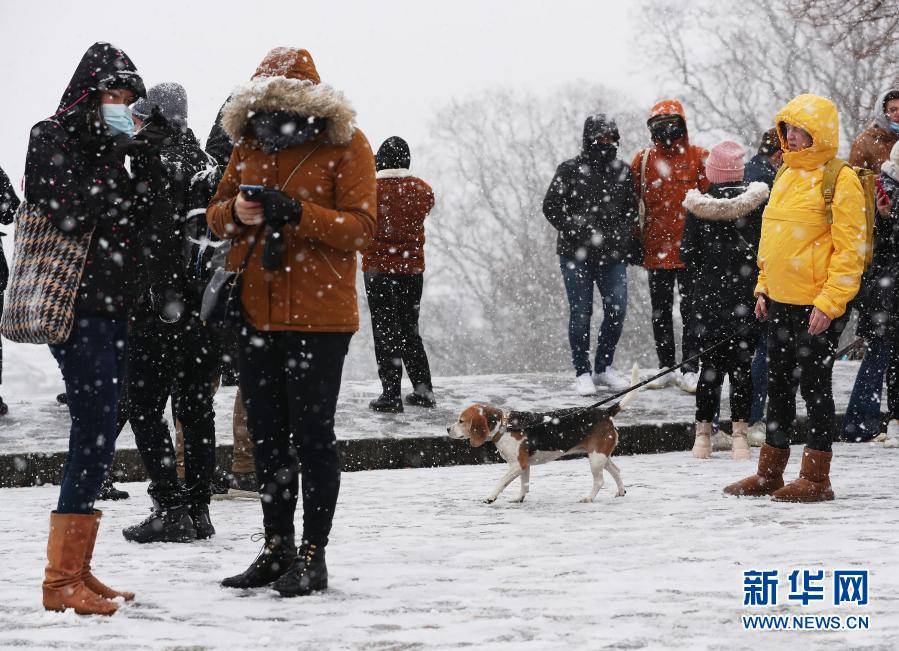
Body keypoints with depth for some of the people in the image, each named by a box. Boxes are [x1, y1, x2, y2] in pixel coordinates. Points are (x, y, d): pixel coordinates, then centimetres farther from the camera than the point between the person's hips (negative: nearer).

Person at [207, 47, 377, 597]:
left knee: (312, 433, -2)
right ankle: (277, 549, 22)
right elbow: (216, 215, 14)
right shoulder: (250, 144, 10)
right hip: (257, 313, 6)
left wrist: (295, 212, -24)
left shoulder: (345, 145, -6)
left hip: (319, 316, -6)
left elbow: (361, 229, -12)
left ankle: (313, 555, 6)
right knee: (266, 433, 12)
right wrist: (235, 212, -10)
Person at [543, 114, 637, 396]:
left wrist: (622, 236, -2)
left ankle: (603, 368, 17)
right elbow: (551, 207, -2)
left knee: (617, 310, 1)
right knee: (581, 313, -2)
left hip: (613, 256, 4)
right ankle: (583, 373, 7)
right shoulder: (570, 170, -2)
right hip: (576, 255, -3)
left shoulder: (623, 171, 9)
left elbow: (631, 210, 16)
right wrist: (578, 233, -10)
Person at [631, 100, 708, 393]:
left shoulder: (698, 158, -2)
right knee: (660, 312, 10)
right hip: (656, 249, 3)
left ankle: (690, 369, 5)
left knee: (691, 311, 0)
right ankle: (666, 367, 19)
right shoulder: (643, 160, 5)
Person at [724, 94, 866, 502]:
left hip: (818, 306, -8)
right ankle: (770, 473, 23)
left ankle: (816, 479, 6)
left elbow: (850, 249, -16)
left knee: (815, 385, -2)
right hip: (780, 302, 8)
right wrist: (764, 287, 15)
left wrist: (829, 302, -20)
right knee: (778, 384, 14)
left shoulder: (840, 181, -13)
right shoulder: (786, 174, 13)